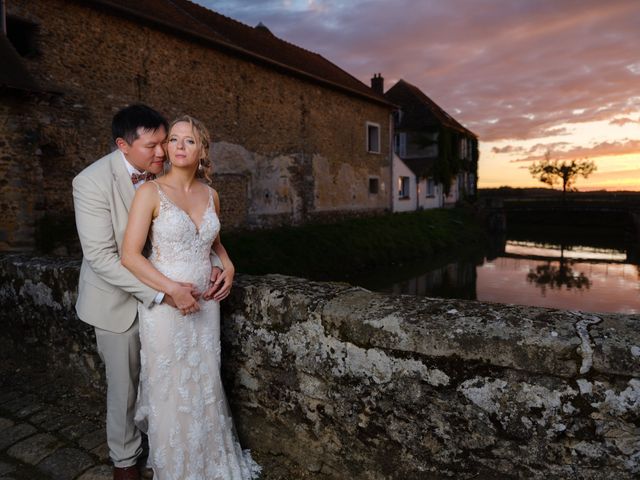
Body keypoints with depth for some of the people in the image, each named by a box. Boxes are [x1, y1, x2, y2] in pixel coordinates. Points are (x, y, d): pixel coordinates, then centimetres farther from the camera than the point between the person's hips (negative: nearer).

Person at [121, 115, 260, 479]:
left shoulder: (211, 195, 5)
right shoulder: (151, 192, -9)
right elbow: (130, 255, -12)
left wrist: (228, 266, 2)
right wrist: (174, 290, -18)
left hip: (205, 302, 4)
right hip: (165, 304, -4)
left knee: (206, 385, 15)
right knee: (170, 389, 9)